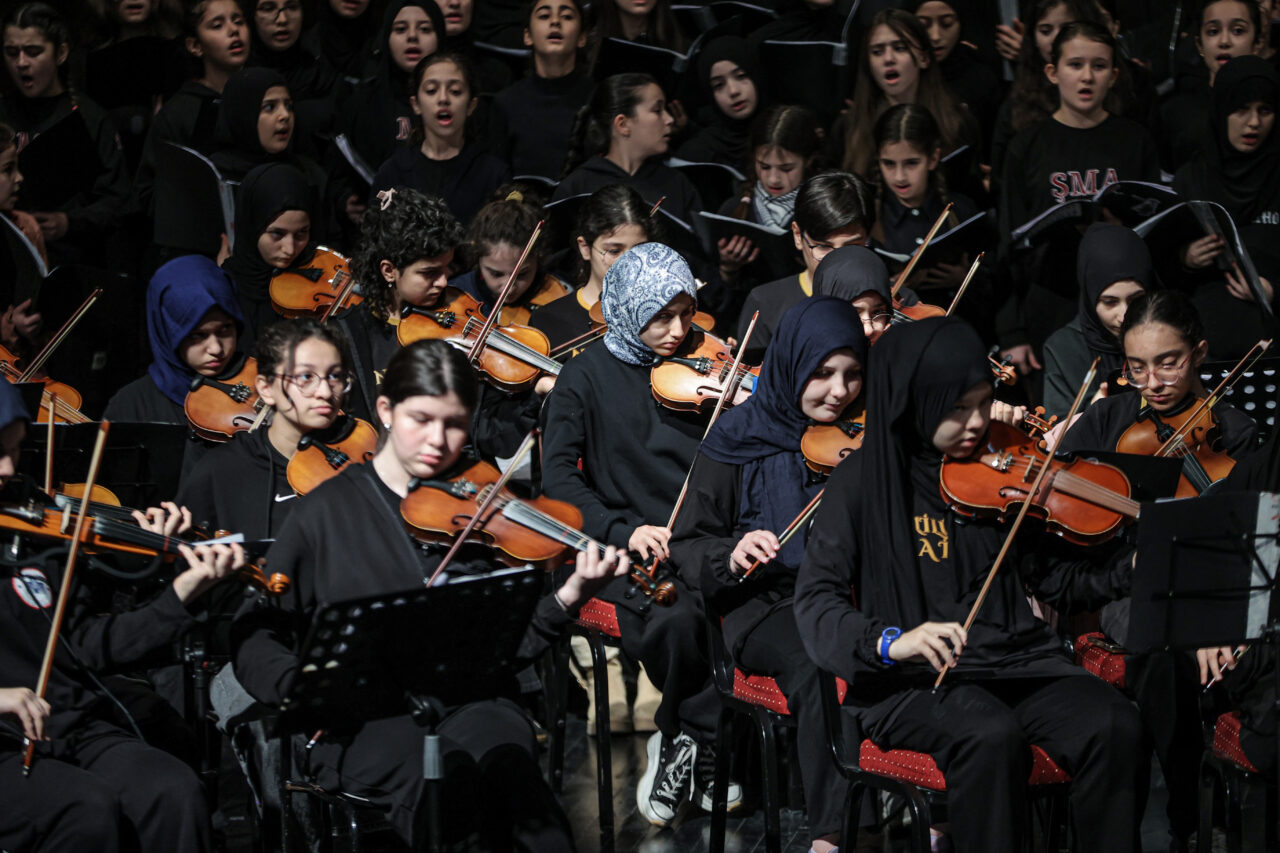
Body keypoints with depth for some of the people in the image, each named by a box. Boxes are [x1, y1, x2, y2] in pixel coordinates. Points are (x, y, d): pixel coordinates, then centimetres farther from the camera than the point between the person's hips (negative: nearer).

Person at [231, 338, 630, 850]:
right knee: (446, 776, -35)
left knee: (507, 759, -34)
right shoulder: (328, 511, 7)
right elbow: (254, 634, 8)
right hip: (367, 724, -2)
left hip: (472, 705, 2)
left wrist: (570, 596, -8)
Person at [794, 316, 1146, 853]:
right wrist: (889, 641, -28)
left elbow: (1058, 580, 13)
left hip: (1015, 662, 4)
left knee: (1114, 726, -24)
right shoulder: (864, 481, -1)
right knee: (991, 733, -36)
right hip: (910, 681, -4)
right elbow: (816, 605, -9)